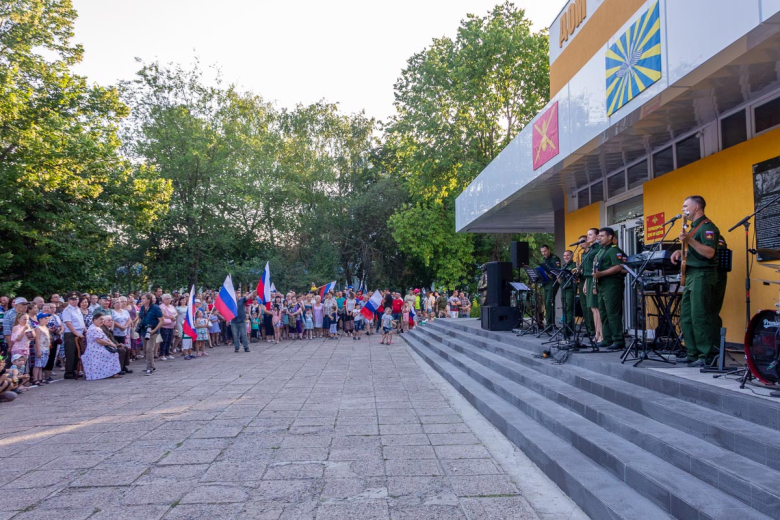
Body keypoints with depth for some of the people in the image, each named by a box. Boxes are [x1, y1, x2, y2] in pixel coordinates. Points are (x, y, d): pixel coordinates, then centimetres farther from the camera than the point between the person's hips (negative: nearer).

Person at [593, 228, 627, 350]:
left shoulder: (614, 250, -8)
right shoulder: (601, 251, 21)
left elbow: (618, 267, -19)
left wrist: (601, 274, -24)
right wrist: (596, 279, 15)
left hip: (612, 285, -10)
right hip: (602, 285, 10)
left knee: (613, 314, -10)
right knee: (604, 313, 10)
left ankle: (619, 341, -8)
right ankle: (607, 339, 15)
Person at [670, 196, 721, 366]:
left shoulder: (707, 226, -10)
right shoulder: (693, 227, 20)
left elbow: (709, 253, -22)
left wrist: (689, 240, -28)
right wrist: (680, 252, 12)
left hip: (703, 275, -10)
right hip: (690, 275, 10)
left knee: (699, 317, -11)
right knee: (686, 317, 9)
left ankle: (706, 356, -6)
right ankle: (693, 353, 15)